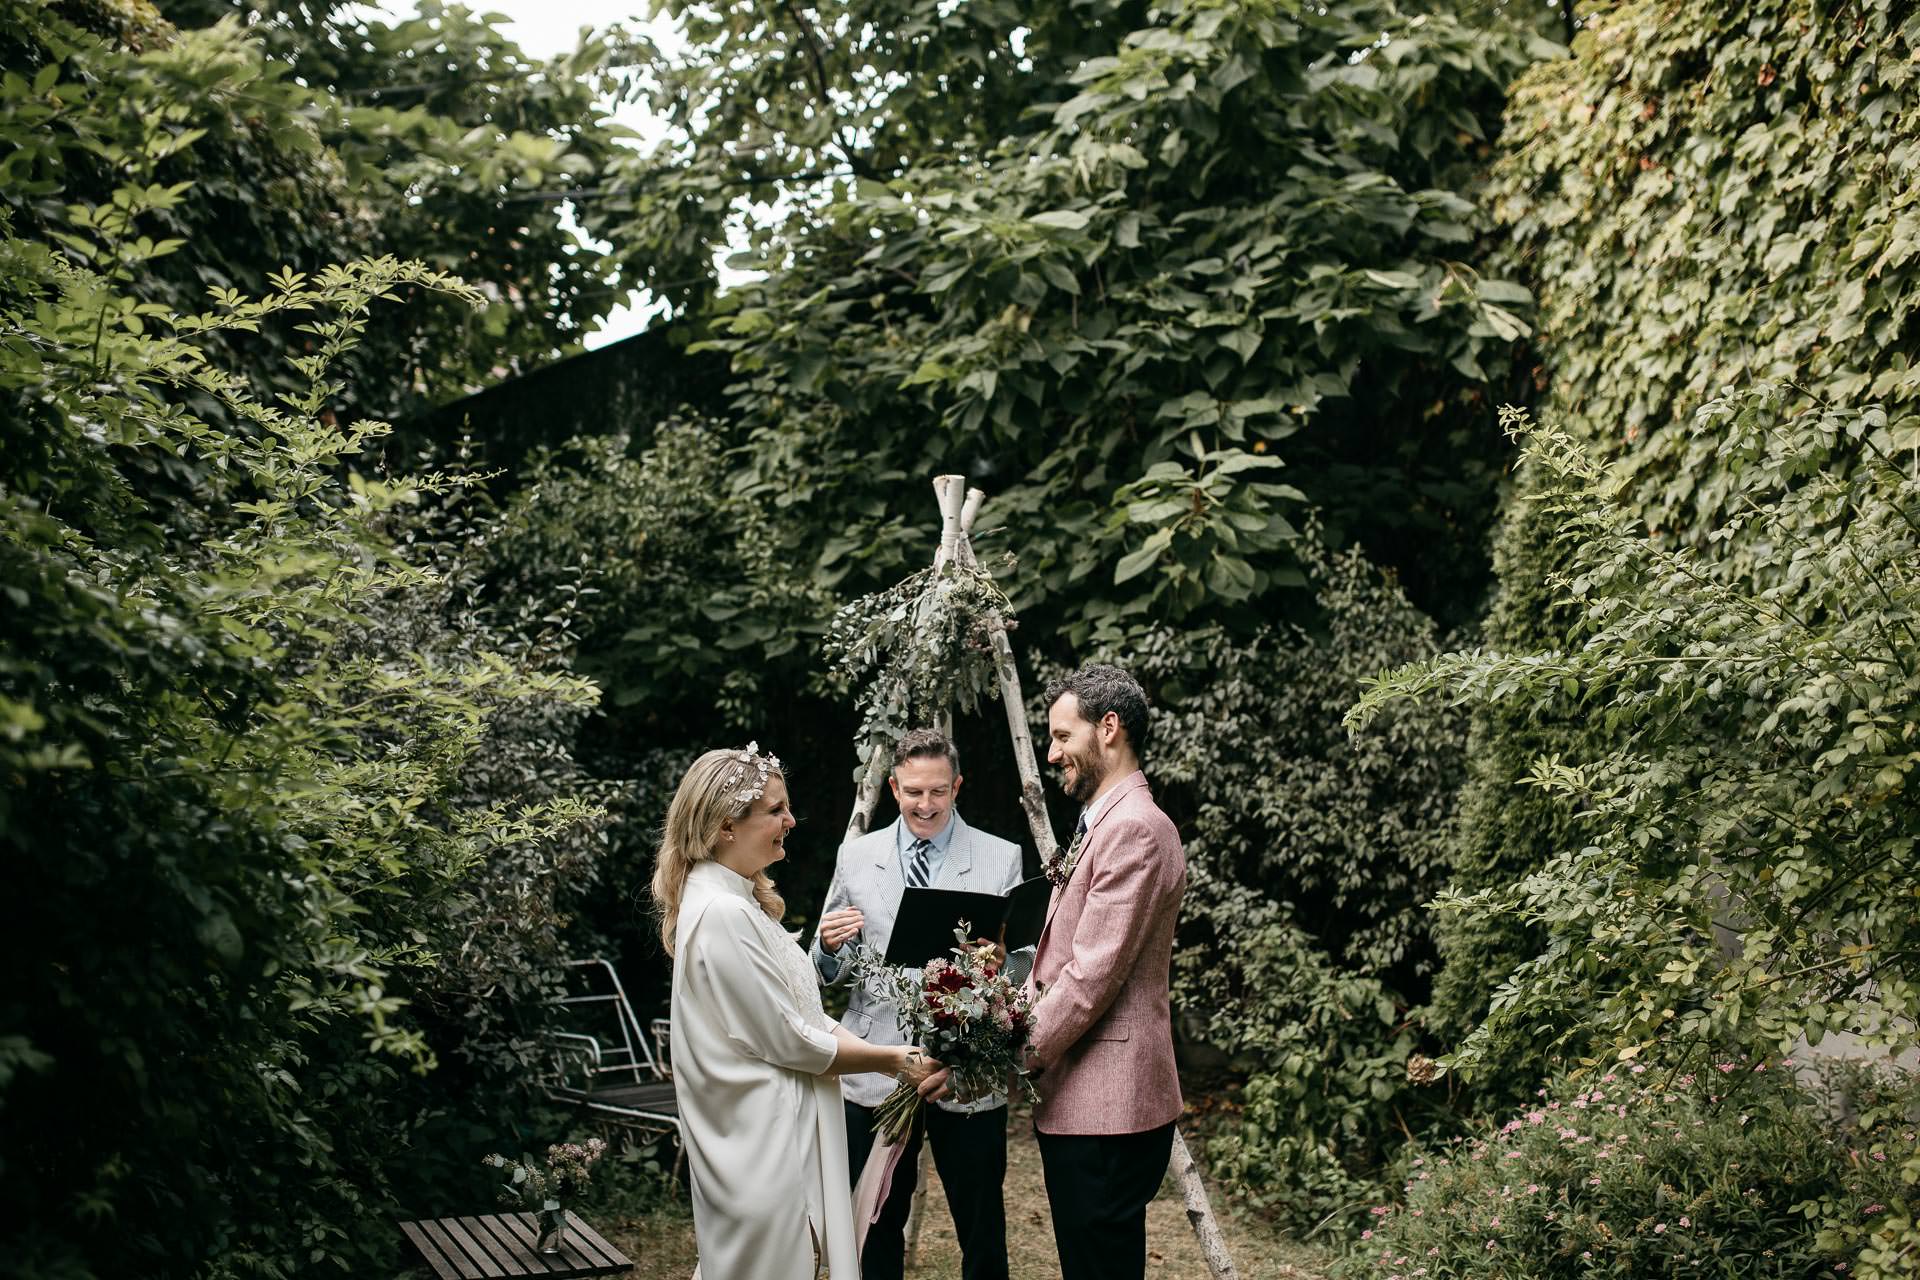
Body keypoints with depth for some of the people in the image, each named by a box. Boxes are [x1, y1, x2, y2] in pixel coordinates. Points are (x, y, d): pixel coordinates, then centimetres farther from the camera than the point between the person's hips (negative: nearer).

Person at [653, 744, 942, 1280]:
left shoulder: (739, 900, 12)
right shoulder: (723, 914, -21)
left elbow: (803, 1013, 11)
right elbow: (790, 1041, -19)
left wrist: (892, 1057, 2)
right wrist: (892, 1059, -7)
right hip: (763, 1143, -10)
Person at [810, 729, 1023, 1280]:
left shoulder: (1002, 858, 0)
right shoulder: (856, 856, 7)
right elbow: (830, 971, 10)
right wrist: (831, 947, -12)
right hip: (875, 1073, 2)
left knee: (982, 1234, 6)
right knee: (877, 1229, 12)